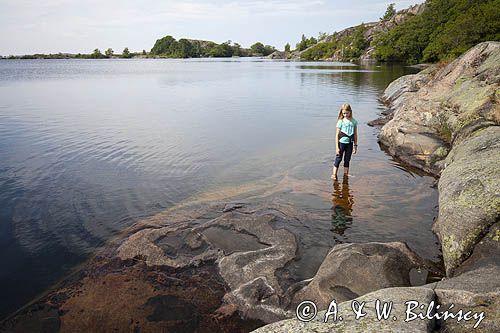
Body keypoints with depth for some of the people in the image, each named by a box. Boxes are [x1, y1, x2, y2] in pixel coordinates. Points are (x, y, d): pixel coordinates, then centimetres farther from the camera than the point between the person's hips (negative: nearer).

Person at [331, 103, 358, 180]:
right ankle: (334, 174, 5)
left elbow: (355, 134, 9)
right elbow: (337, 134, -7)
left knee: (347, 159, 11)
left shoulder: (354, 121, 2)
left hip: (350, 143, 3)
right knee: (338, 158, 0)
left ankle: (346, 175, 20)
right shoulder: (341, 121, -7)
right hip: (342, 142, -3)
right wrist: (337, 147, -11)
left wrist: (355, 145, 8)